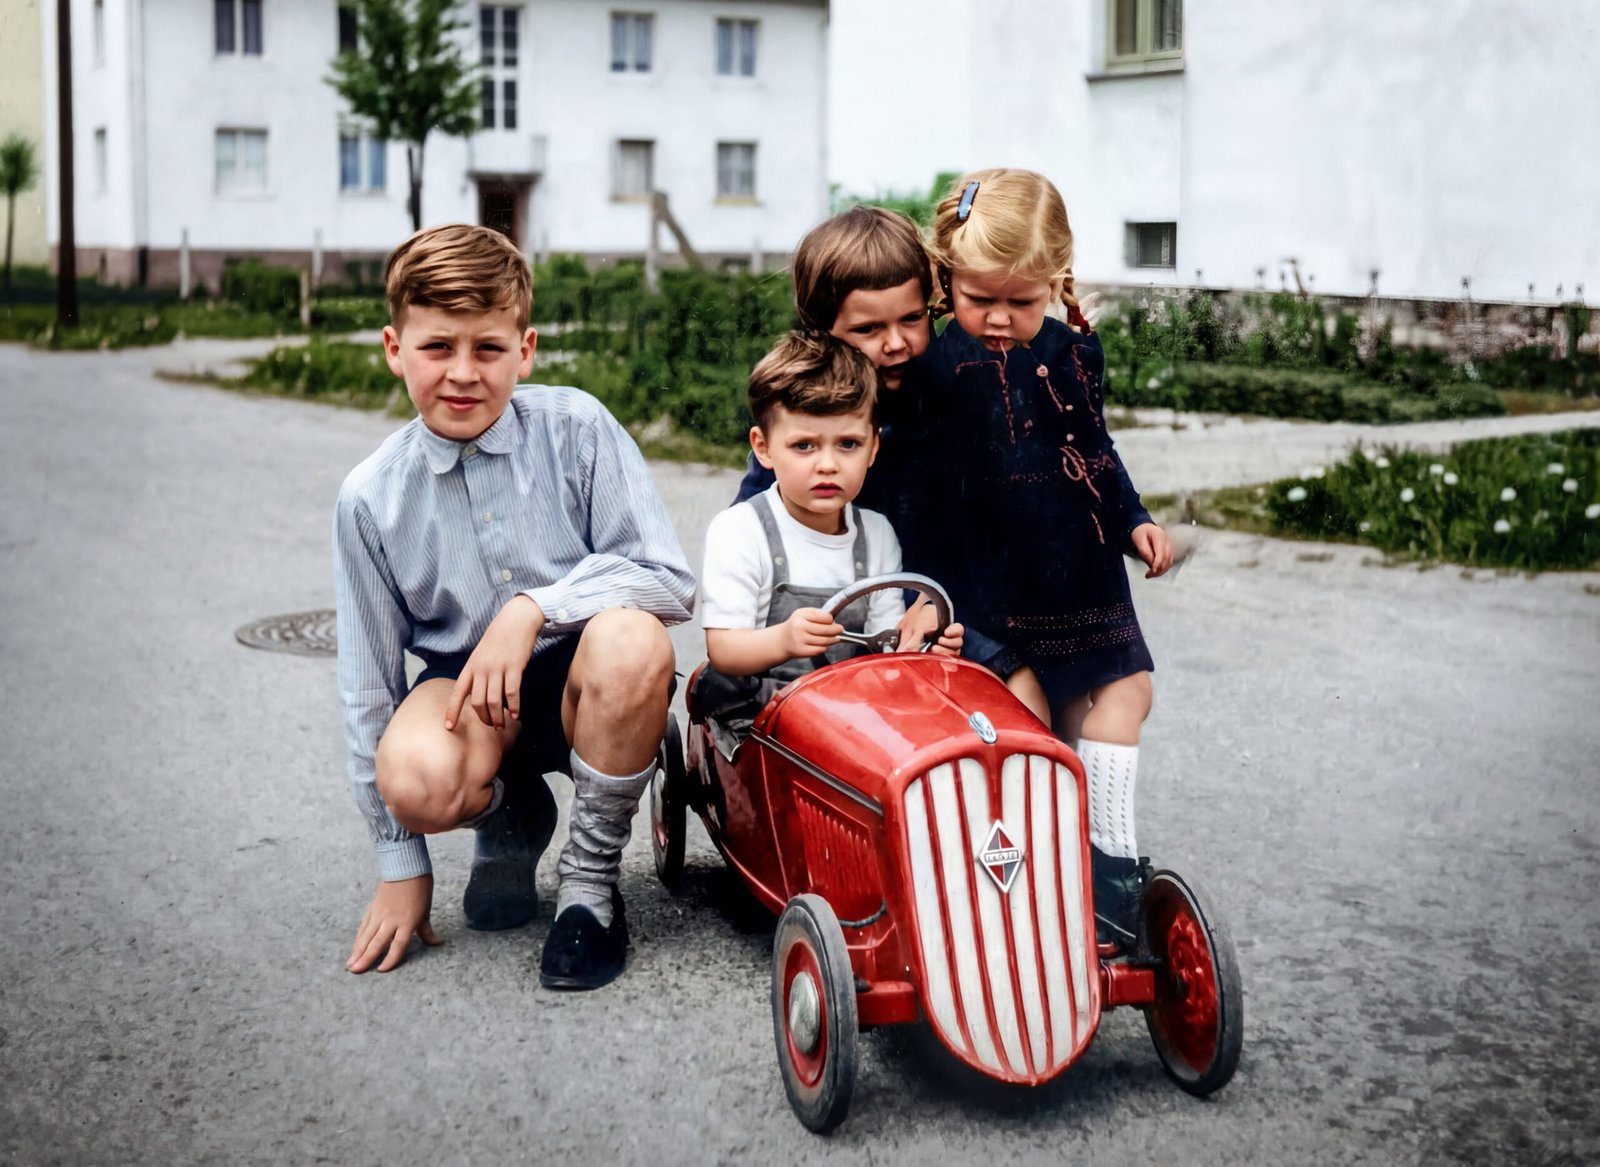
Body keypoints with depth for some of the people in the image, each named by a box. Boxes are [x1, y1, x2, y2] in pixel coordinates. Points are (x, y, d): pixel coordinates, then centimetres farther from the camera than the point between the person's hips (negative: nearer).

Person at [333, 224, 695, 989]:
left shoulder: (575, 429, -10)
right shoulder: (370, 498, -5)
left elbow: (670, 580, -13)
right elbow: (367, 683, 0)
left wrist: (534, 605, -27)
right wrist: (401, 867, 1)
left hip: (581, 679, -1)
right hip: (464, 690, 1)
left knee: (630, 639, -36)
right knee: (414, 780, -33)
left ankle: (590, 880, -12)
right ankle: (513, 822, 7)